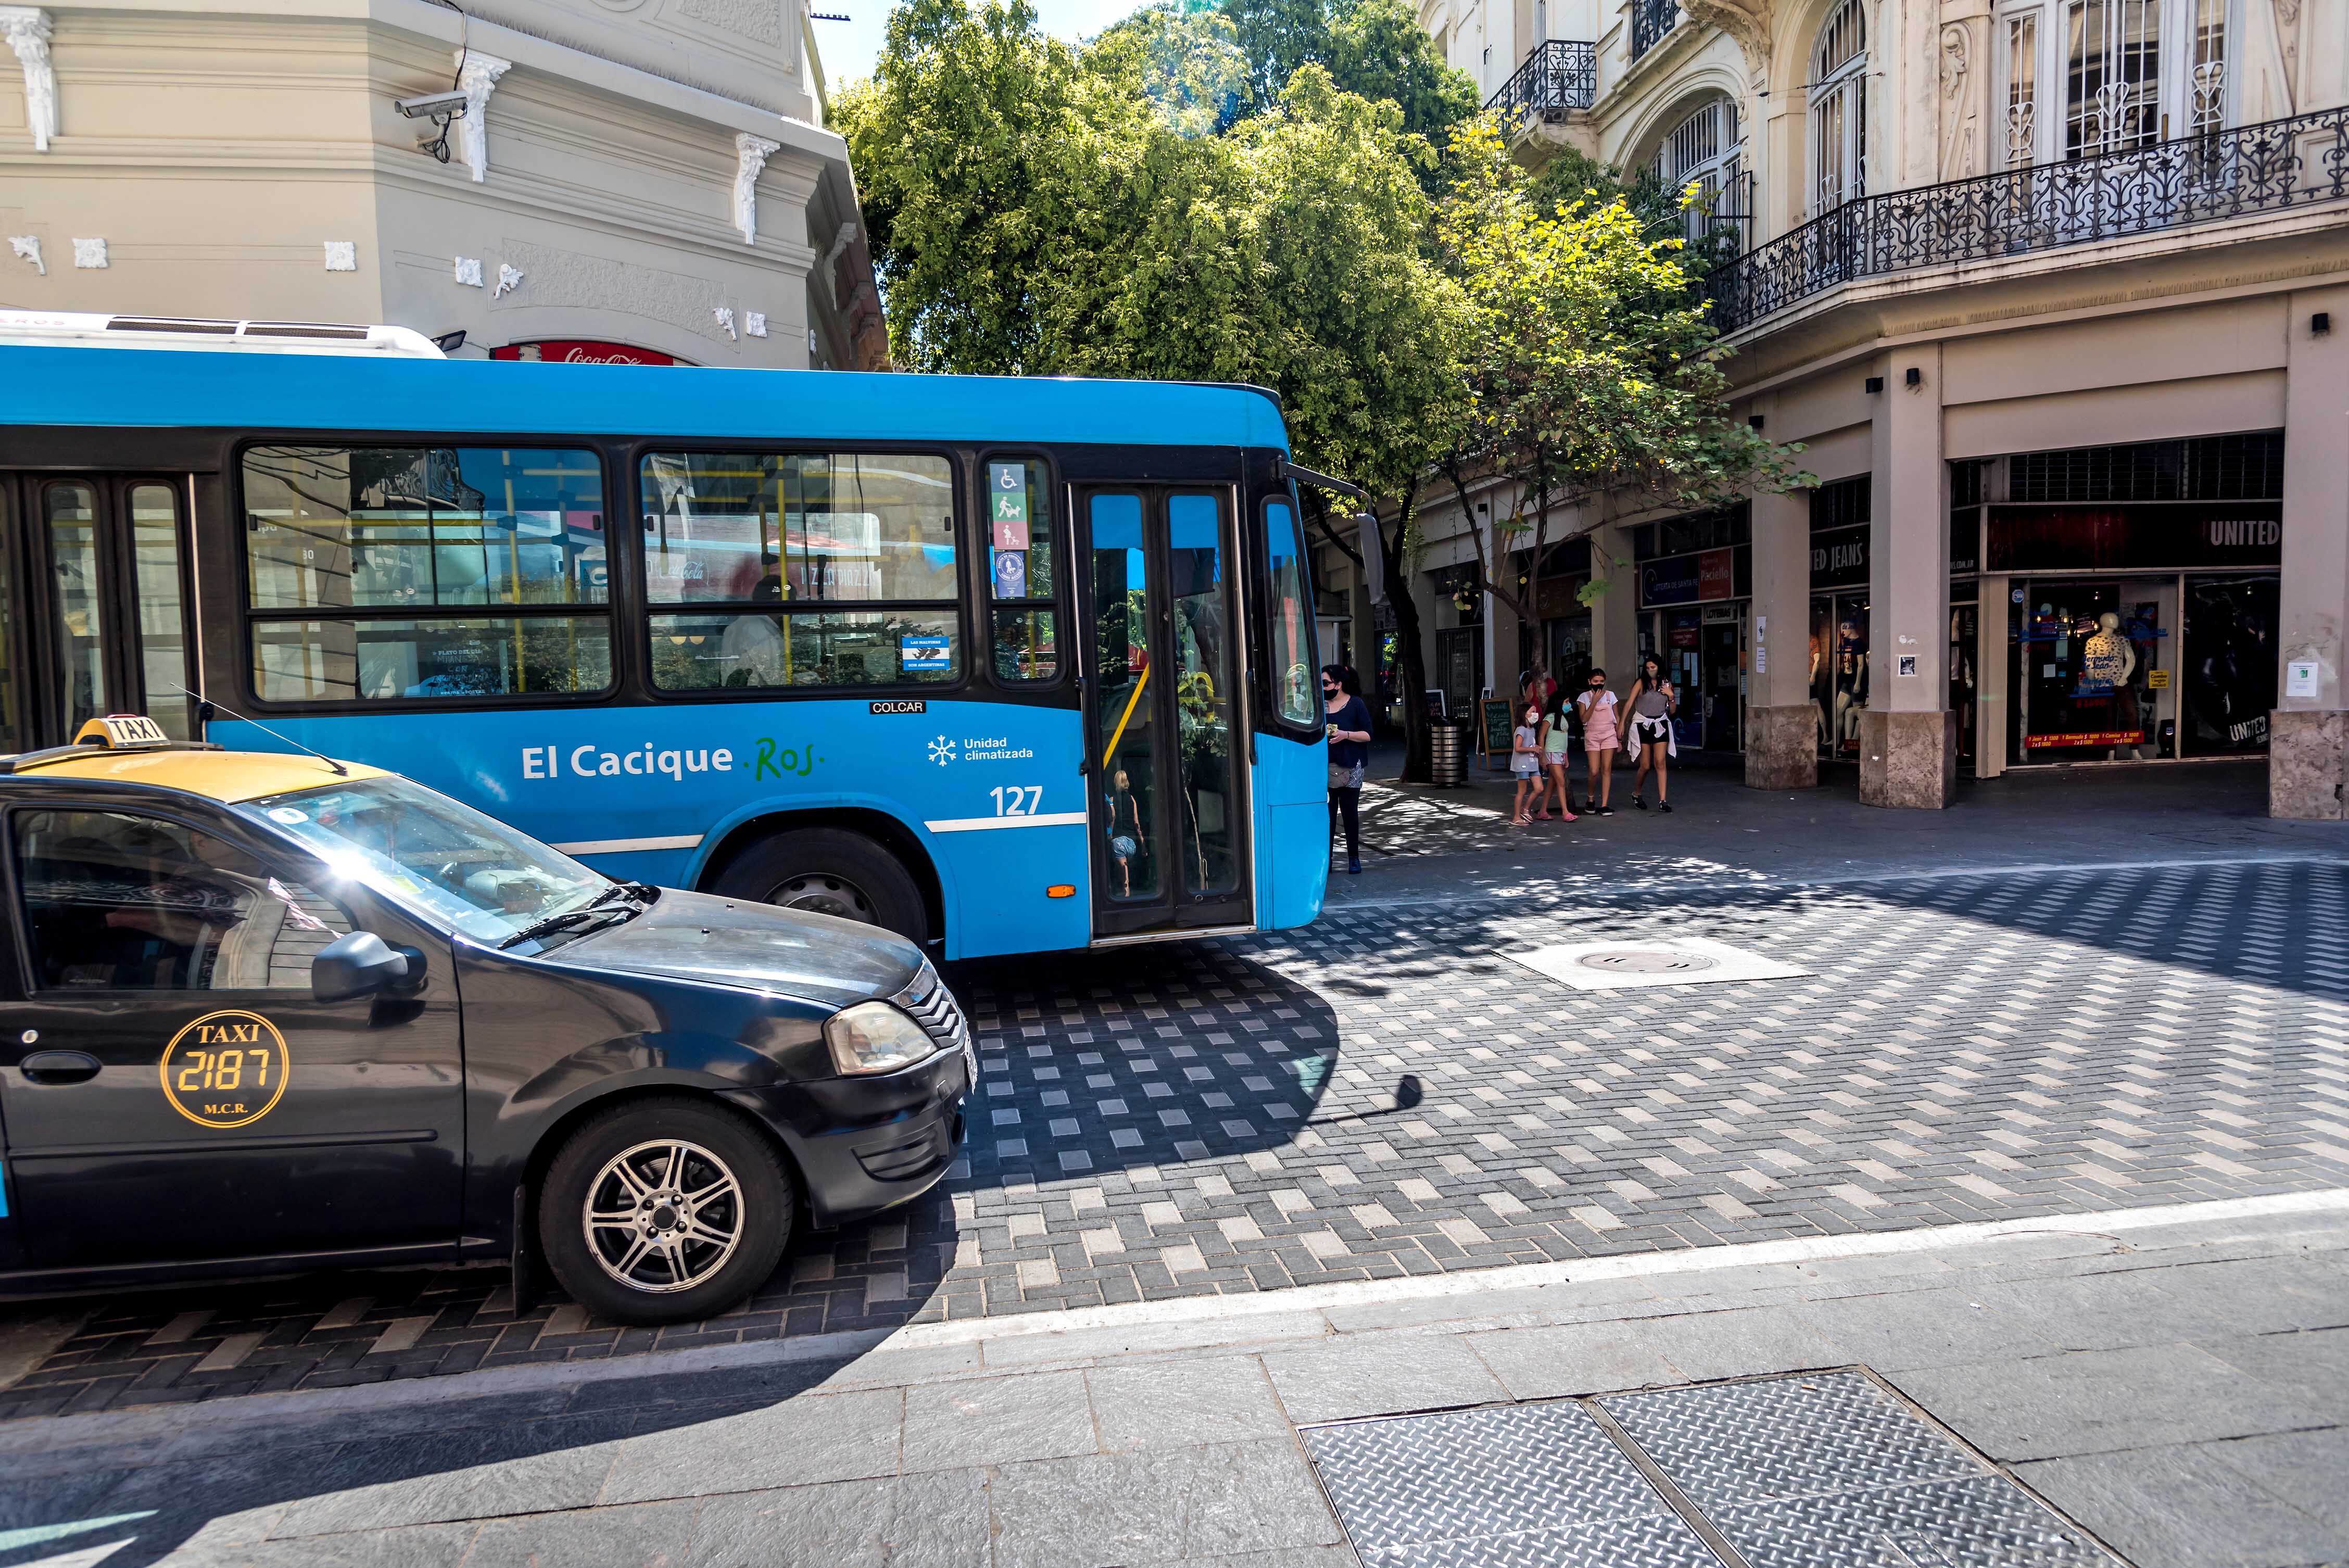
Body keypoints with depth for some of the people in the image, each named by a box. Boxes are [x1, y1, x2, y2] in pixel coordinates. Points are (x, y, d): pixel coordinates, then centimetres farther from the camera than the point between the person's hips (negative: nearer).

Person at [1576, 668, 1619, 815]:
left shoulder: (1610, 695, 6)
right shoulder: (1584, 697, 1)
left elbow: (1616, 719, 11)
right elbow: (1584, 719, -10)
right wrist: (1595, 700, -13)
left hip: (1609, 735, 2)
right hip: (1592, 736, -2)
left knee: (1607, 769, -4)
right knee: (1594, 772, -9)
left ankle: (1604, 804, -1)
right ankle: (1591, 799, 16)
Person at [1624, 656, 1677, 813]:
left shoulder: (1666, 684, 8)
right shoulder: (1641, 683, -2)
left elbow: (1673, 711, 12)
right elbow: (1629, 703, -13)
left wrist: (1671, 696, -5)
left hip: (1661, 725, 2)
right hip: (1643, 726, -2)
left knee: (1660, 763, -8)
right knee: (1645, 766, 1)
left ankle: (1662, 801, -9)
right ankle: (1636, 794, 25)